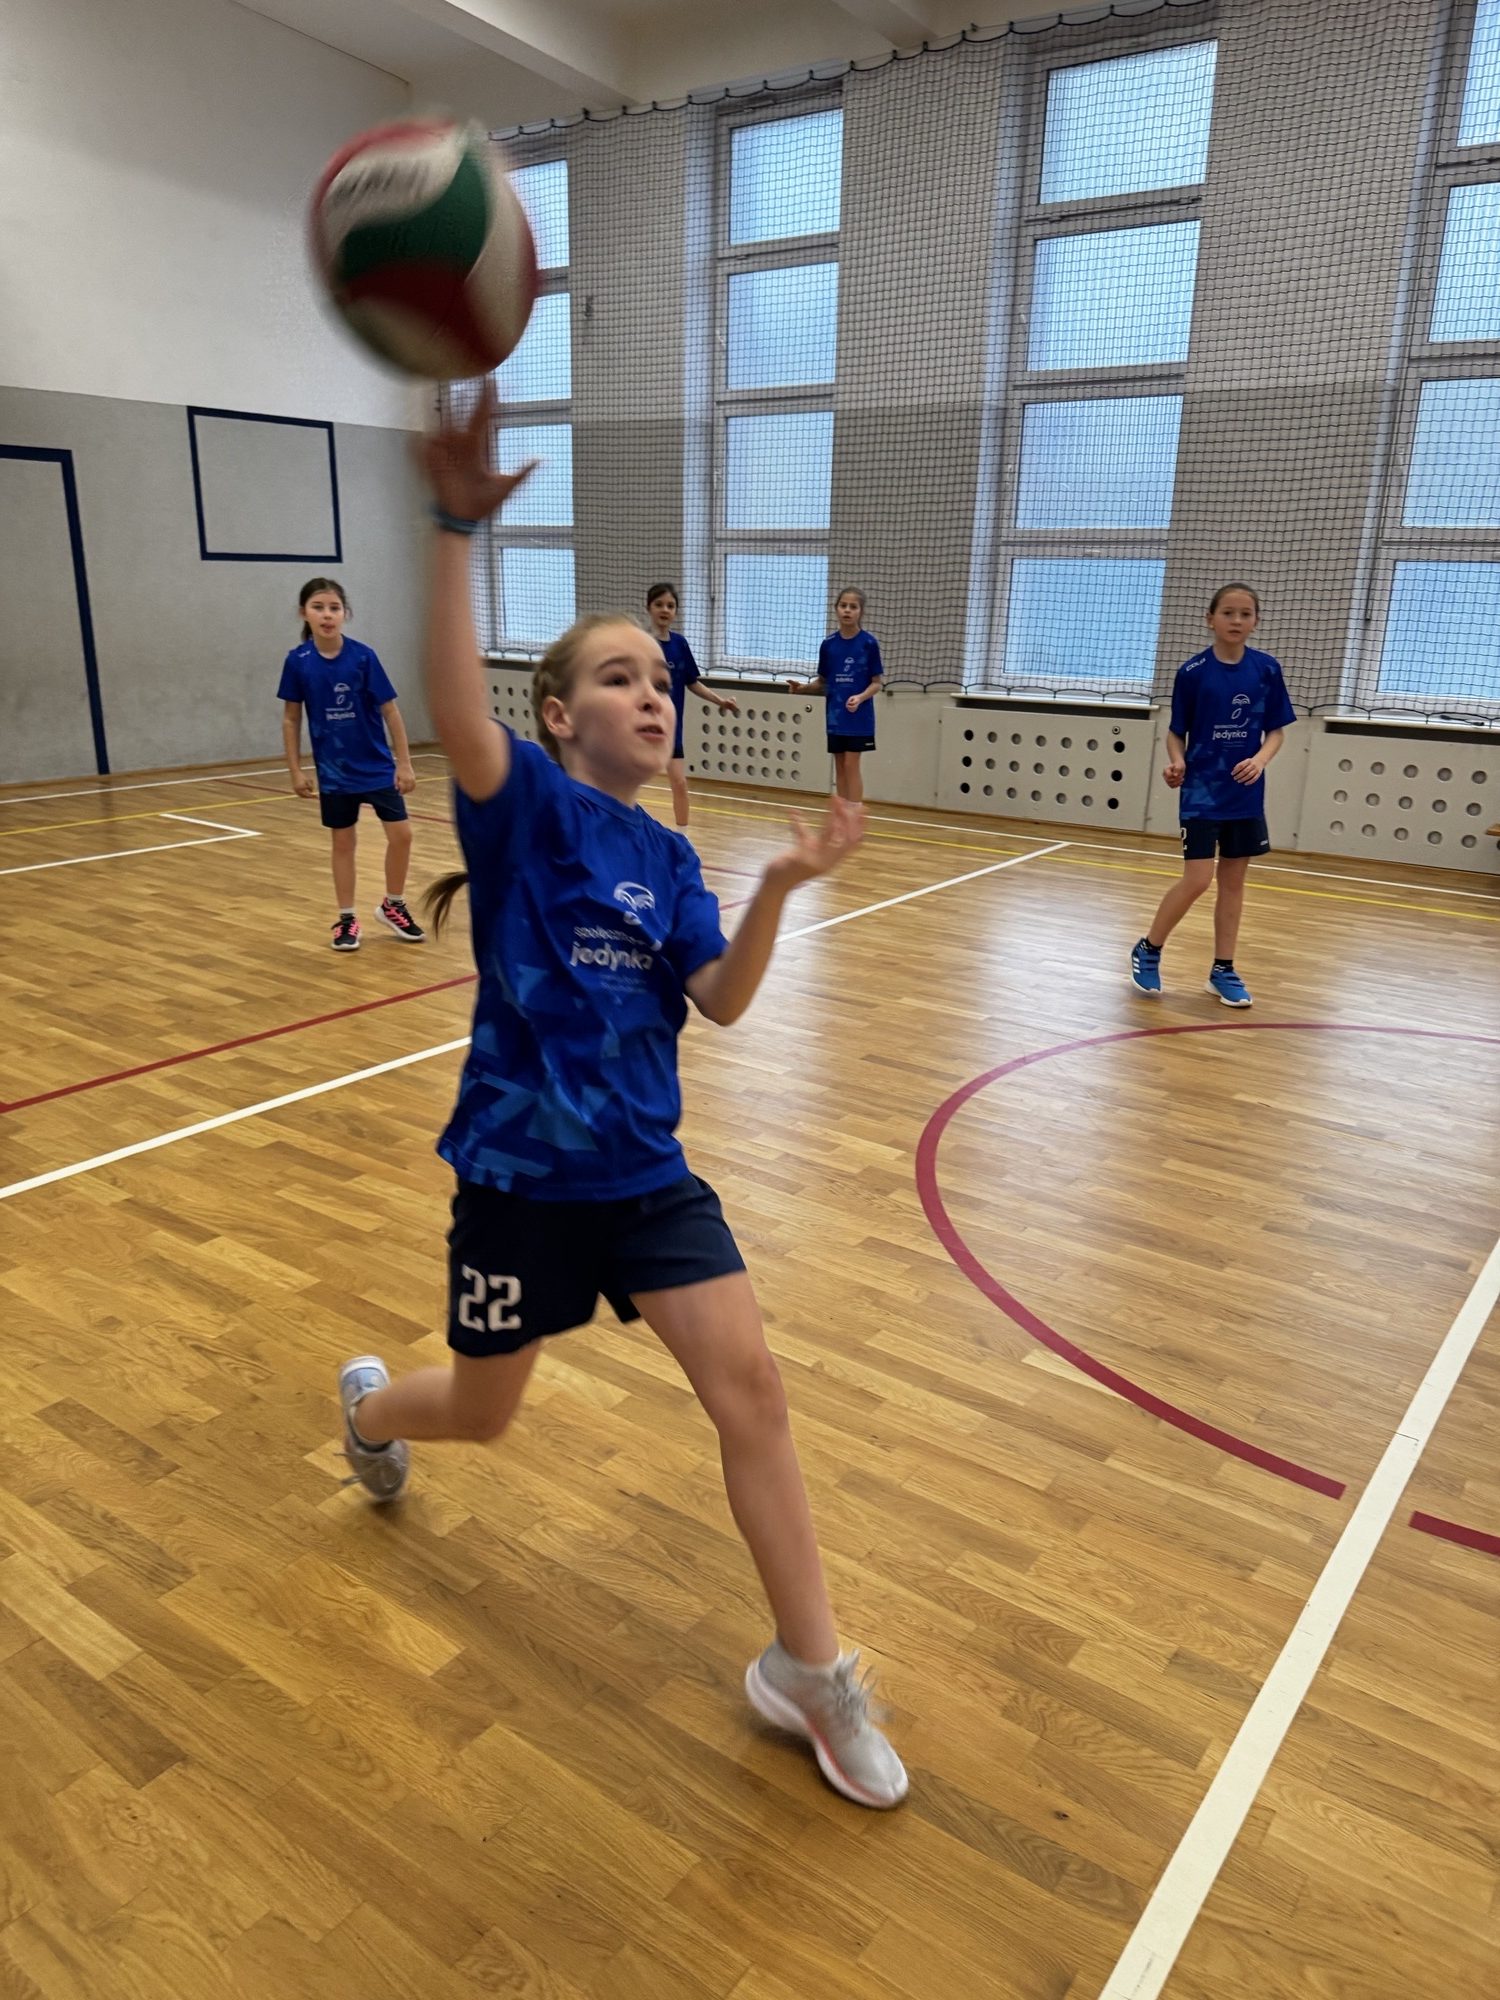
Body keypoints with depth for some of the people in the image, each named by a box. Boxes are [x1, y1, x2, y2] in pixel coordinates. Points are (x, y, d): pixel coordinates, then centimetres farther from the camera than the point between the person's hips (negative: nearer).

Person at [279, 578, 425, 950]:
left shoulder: (364, 656, -13)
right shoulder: (297, 661, -8)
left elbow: (390, 711, -7)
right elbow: (291, 718, 2)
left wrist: (404, 763, -8)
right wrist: (296, 770, 1)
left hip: (378, 766, -1)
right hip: (334, 771, 1)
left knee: (400, 834, -3)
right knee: (343, 841, 9)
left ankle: (393, 906, 19)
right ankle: (346, 919, 22)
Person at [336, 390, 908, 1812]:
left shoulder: (666, 857, 5)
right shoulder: (524, 802, -11)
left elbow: (721, 1001, -6)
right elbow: (456, 712, -33)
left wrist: (780, 885, -21)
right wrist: (453, 530, -45)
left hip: (643, 1168, 4)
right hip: (520, 1169, -4)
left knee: (749, 1385, -5)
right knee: (479, 1413, 16)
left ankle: (809, 1671, 13)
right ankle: (370, 1404, 55)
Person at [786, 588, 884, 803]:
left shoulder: (869, 643, -7)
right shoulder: (828, 644, 3)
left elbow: (876, 683, -5)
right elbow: (823, 682, 11)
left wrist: (861, 697, -23)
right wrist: (803, 687, -8)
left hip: (858, 717, -4)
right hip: (835, 716, 4)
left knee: (851, 766, -5)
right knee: (840, 767, 9)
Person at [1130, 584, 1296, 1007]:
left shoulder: (1267, 670, 0)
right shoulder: (1192, 671, -8)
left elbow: (1276, 731, 5)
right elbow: (1176, 732, 0)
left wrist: (1260, 760, -14)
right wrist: (1177, 763, -19)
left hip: (1246, 795, 3)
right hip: (1201, 792, -3)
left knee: (1233, 881, 9)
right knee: (1197, 880, -9)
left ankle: (1223, 970, 20)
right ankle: (1147, 951, 11)